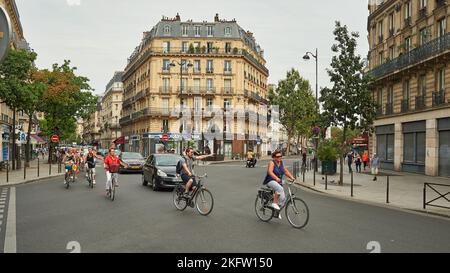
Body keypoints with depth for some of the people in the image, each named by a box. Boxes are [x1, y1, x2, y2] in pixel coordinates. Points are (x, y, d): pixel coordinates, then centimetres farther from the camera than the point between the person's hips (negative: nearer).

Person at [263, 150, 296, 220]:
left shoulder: (281, 163, 9)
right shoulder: (272, 163, -12)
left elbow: (286, 171, 5)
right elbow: (270, 172, -26)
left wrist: (292, 177, -11)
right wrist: (276, 178, -41)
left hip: (279, 182, 7)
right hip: (270, 181, -7)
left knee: (283, 198, 1)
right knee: (280, 189, -36)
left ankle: (277, 211, 21)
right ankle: (274, 203, -21)